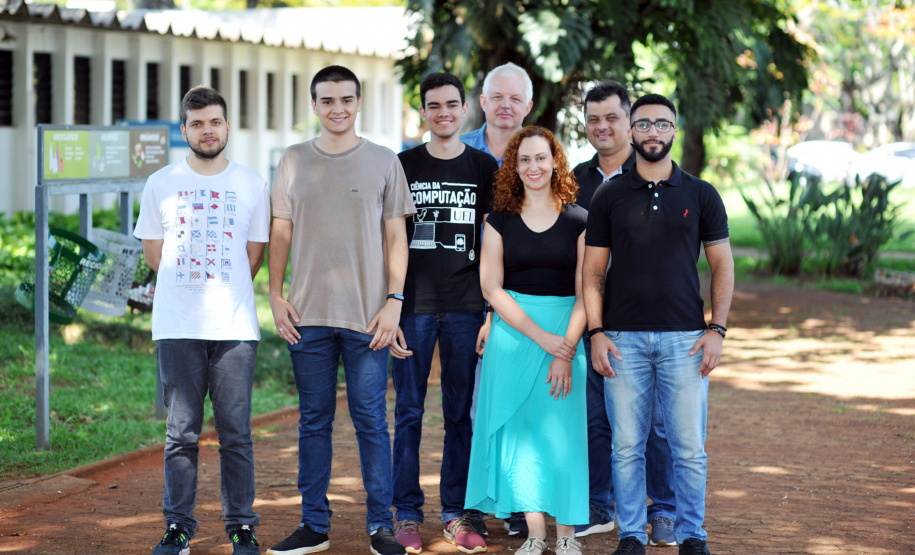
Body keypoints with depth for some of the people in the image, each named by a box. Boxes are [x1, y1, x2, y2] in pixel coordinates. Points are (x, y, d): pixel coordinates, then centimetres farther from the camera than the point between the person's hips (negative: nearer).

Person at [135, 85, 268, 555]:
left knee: (236, 434, 0)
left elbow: (254, 255, 14)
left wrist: (223, 295, 11)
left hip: (235, 326, 0)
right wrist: (197, 290, 12)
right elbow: (153, 252, 12)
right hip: (177, 327, 0)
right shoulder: (161, 184, 8)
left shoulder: (251, 185, 8)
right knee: (181, 432, 2)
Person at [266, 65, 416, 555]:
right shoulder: (294, 161, 9)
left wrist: (394, 301, -3)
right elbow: (280, 233, 11)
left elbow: (396, 237, 5)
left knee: (370, 420, -1)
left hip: (367, 314, -2)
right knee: (314, 421, 6)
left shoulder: (383, 162, 5)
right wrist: (275, 295, 2)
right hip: (307, 314, 2)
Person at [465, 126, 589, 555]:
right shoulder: (500, 221, 4)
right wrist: (540, 336, -12)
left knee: (562, 428, -3)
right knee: (518, 427, -2)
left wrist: (566, 351, -13)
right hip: (512, 331, 1)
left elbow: (584, 293, -2)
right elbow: (492, 288, -2)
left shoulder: (578, 221, 2)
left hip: (565, 333, -1)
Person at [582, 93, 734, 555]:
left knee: (689, 448, 0)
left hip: (685, 338, 0)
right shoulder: (609, 197, 7)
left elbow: (722, 265, 7)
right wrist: (595, 333, -3)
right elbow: (593, 271, 7)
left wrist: (717, 330, -3)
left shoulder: (701, 195, 7)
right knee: (627, 448, 3)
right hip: (623, 340, 0)